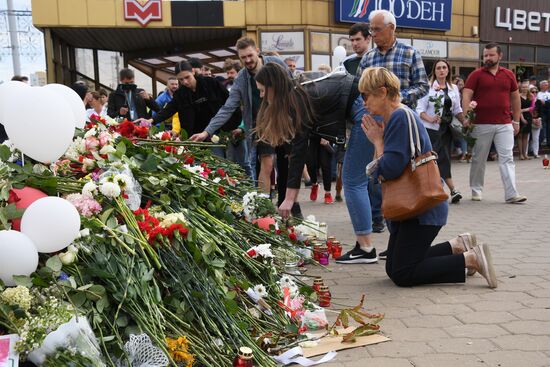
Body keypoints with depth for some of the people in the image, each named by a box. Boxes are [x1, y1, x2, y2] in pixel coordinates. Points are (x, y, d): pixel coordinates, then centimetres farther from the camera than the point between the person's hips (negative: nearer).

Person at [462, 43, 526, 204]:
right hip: (481, 124, -2)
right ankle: (476, 190, 21)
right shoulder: (476, 75, 0)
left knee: (507, 158, -3)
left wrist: (516, 120, 13)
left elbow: (515, 98, 16)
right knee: (478, 159, 8)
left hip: (505, 124, 2)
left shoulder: (508, 75, 10)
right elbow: (466, 96, -7)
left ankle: (511, 194, -4)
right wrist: (466, 117, -18)